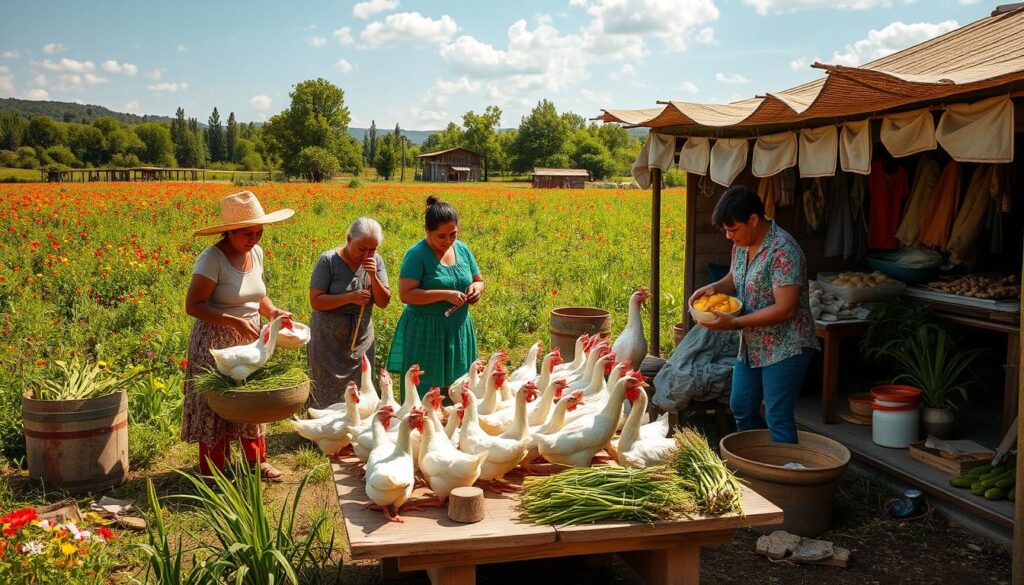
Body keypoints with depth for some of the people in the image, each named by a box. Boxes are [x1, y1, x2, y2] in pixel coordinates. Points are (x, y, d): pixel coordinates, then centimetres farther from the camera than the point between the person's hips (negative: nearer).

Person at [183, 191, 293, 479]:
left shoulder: (256, 253, 3)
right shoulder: (212, 259, -20)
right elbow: (193, 306, -21)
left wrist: (273, 311, -4)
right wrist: (234, 321, -28)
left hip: (249, 342, 7)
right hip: (216, 344, -7)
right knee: (216, 407, 4)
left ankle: (256, 460, 33)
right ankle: (213, 474, 18)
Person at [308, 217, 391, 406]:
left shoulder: (376, 261, 0)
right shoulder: (329, 261, -12)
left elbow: (383, 302, -1)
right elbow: (315, 300, -14)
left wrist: (373, 276, -16)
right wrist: (350, 297, -23)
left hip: (362, 341, 4)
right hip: (329, 341, -3)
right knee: (328, 397, 3)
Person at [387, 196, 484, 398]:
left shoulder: (462, 249, 6)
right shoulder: (417, 254, -12)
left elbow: (478, 280, 20)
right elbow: (405, 294, -20)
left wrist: (476, 288, -4)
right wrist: (445, 294, -23)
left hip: (459, 332, 6)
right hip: (425, 334, -5)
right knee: (424, 391, 0)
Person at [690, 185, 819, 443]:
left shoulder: (782, 250, -23)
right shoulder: (741, 245, 3)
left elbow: (785, 309, -27)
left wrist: (734, 323, -28)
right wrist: (714, 287, -3)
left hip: (784, 348, -9)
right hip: (751, 345, 9)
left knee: (778, 418, -3)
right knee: (741, 408, 18)